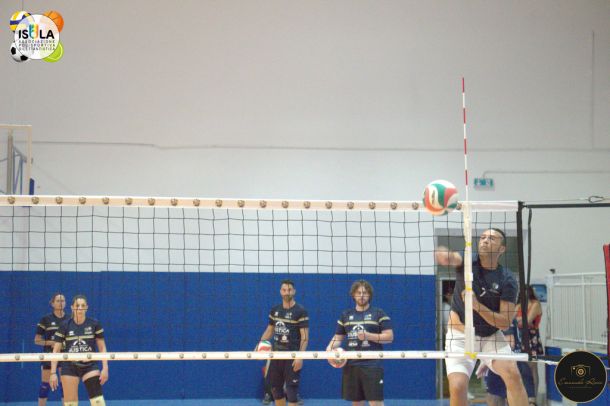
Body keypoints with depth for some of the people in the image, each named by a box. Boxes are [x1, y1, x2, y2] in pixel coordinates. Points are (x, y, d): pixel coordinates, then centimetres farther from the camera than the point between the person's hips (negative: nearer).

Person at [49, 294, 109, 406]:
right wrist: (53, 373, -8)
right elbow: (56, 351, -3)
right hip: (70, 367, 0)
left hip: (90, 366, 0)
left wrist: (105, 368, -6)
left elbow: (102, 348, 3)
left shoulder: (94, 324, -3)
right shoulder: (65, 326, -5)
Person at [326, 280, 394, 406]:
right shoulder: (345, 315, 14)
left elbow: (389, 337, -4)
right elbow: (338, 338, 17)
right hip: (351, 365, 5)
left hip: (372, 365, -5)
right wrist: (330, 347, -5)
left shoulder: (379, 314, 1)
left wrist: (368, 335, -16)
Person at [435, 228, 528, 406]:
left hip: (492, 336, 1)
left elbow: (505, 322, -14)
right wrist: (443, 254, -59)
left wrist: (477, 306, -27)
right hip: (460, 336, -1)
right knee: (457, 387, -16)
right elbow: (453, 258, -34)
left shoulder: (507, 281, -10)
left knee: (513, 374, -21)